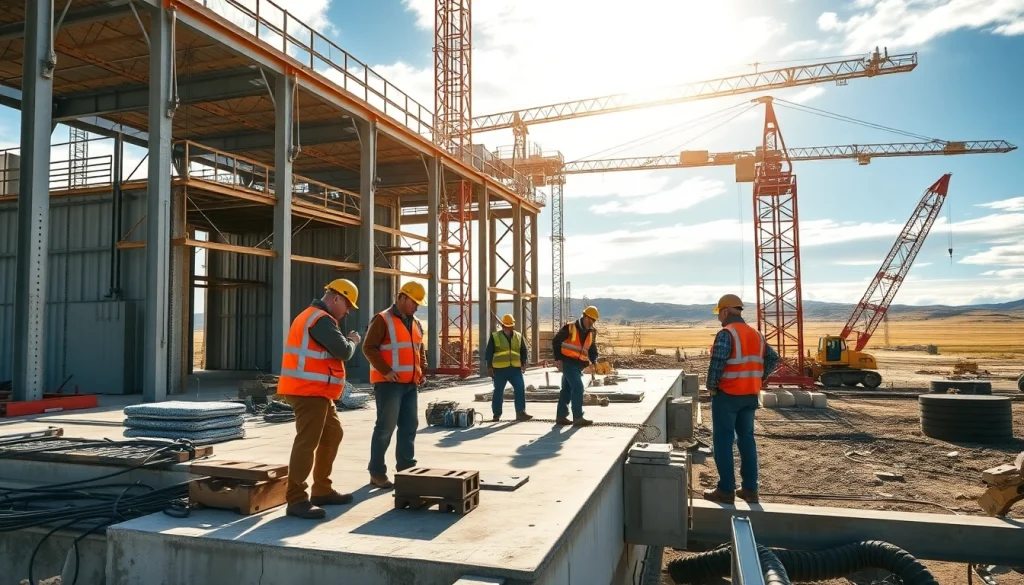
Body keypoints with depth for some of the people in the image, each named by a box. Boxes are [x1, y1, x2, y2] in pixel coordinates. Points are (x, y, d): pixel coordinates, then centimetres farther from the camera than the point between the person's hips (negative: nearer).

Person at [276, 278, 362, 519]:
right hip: (310, 391, -11)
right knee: (307, 443, -9)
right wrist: (353, 340, 2)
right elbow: (343, 351, -17)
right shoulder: (322, 319, -15)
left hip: (316, 391, 11)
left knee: (332, 435, 16)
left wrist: (346, 342, 9)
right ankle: (296, 500, -5)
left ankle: (322, 490, 23)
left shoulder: (312, 317, 20)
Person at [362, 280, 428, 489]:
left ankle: (406, 469, 19)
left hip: (410, 384, 8)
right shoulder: (382, 320, -9)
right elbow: (369, 348, -14)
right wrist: (386, 370, -20)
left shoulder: (415, 323, 16)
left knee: (409, 426, 10)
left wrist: (422, 370, 11)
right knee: (385, 427, -3)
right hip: (389, 383, -8)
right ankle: (377, 472, 7)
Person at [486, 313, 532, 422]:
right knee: (498, 392, 5)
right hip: (499, 369, -2)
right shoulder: (495, 336, 1)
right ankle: (496, 414, 17)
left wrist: (523, 363, 2)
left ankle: (520, 412, -4)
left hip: (515, 368, 2)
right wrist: (489, 367, -4)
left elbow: (524, 351, 16)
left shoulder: (518, 336, 10)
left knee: (520, 389, -9)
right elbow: (488, 352, 1)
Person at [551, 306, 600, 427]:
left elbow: (592, 348, 16)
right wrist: (558, 358, -12)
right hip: (568, 362, -7)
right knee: (578, 387, -16)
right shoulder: (570, 328, -12)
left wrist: (594, 360, -4)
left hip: (579, 365, 7)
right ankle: (578, 418, -14)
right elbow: (556, 341, -8)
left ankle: (560, 416, 22)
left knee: (567, 390, 14)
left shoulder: (591, 333, 9)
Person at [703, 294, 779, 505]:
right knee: (747, 439, 14)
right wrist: (759, 379, 12)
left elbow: (717, 362, -24)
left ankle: (726, 490, 4)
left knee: (723, 440, 1)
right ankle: (750, 489, 18)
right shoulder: (756, 334, 11)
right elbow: (773, 359, 11)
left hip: (727, 394, -7)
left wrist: (711, 386, -11)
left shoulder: (726, 333, -14)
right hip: (750, 395, 7)